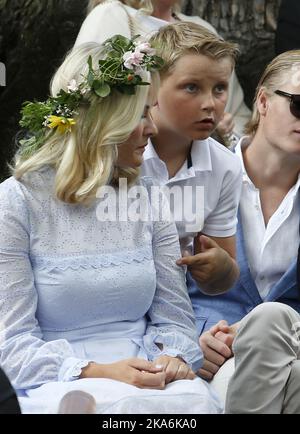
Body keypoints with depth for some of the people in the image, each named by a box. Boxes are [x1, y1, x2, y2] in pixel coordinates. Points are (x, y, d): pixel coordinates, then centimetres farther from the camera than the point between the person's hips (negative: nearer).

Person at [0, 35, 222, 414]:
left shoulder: (149, 199, 13)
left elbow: (175, 316, 12)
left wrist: (173, 357, -11)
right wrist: (97, 372, -22)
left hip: (147, 381, 5)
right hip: (56, 386, -4)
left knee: (197, 397, -29)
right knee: (123, 404, -37)